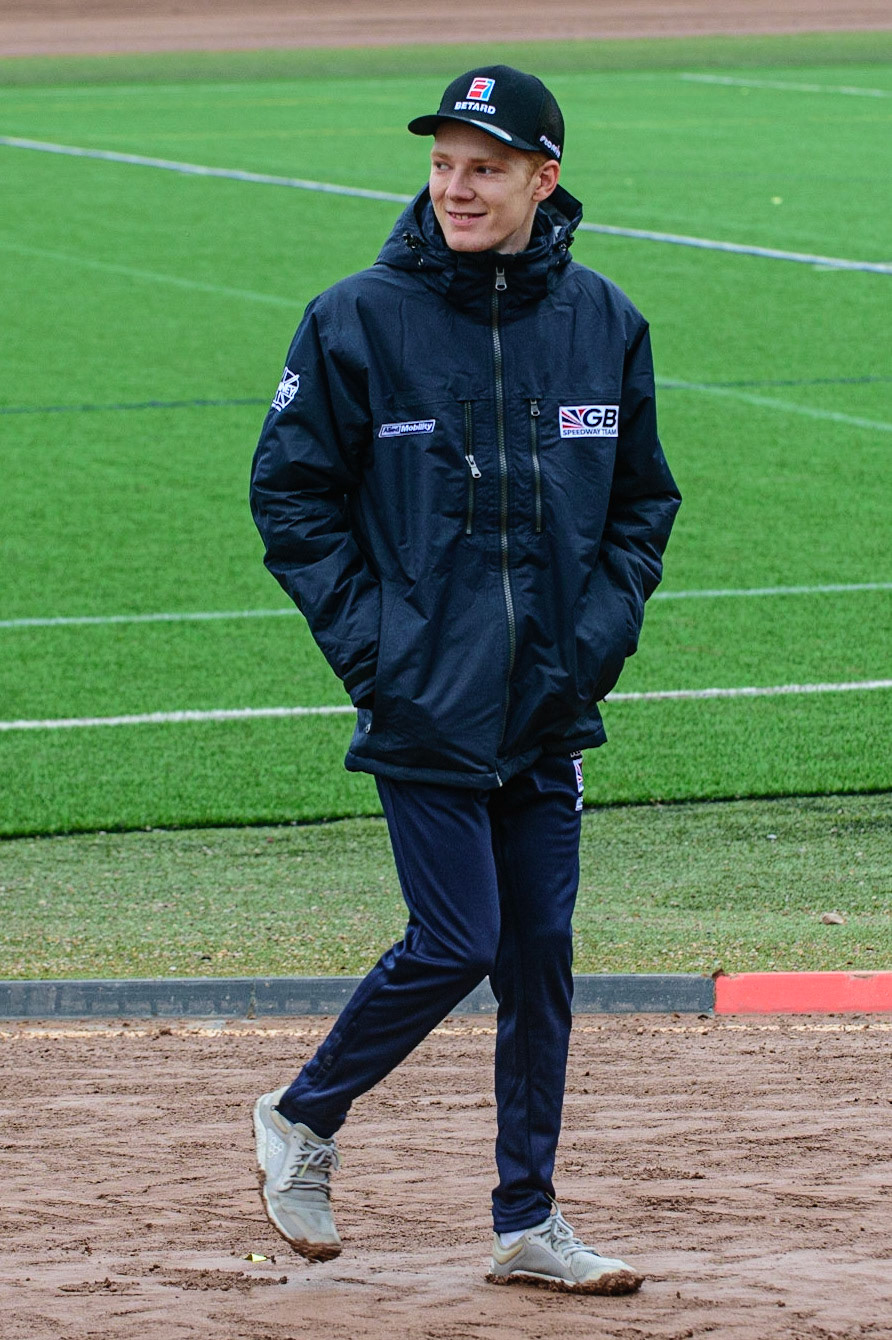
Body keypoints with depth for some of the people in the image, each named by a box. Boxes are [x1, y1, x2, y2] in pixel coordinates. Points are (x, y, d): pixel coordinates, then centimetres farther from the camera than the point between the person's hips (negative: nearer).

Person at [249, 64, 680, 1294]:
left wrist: (603, 630, 1)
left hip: (552, 704, 4)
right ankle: (303, 1119, 18)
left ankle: (528, 1223, 15)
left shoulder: (604, 324, 3)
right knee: (458, 945, -6)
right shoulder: (360, 320, -7)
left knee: (541, 950, 6)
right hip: (426, 701, -4)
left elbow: (643, 501, 14)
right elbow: (291, 491, 0)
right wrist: (365, 637, -7)